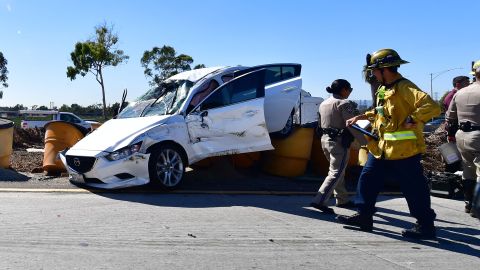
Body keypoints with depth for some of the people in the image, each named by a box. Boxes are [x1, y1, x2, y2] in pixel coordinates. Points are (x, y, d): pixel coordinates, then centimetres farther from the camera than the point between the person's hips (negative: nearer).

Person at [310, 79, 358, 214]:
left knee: (337, 171, 20)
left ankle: (342, 199, 28)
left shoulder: (323, 103, 12)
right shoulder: (344, 103, -13)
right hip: (339, 142, -9)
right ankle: (319, 201, -14)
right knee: (336, 173, -6)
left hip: (325, 139, 9)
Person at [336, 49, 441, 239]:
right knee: (367, 179, 12)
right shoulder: (384, 89, 13)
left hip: (403, 149, -10)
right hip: (381, 148, 10)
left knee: (414, 188, 2)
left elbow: (432, 107, -28)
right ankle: (364, 216, 22)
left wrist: (411, 120, -24)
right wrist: (360, 117, 24)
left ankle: (425, 226, 15)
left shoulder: (405, 88, -17)